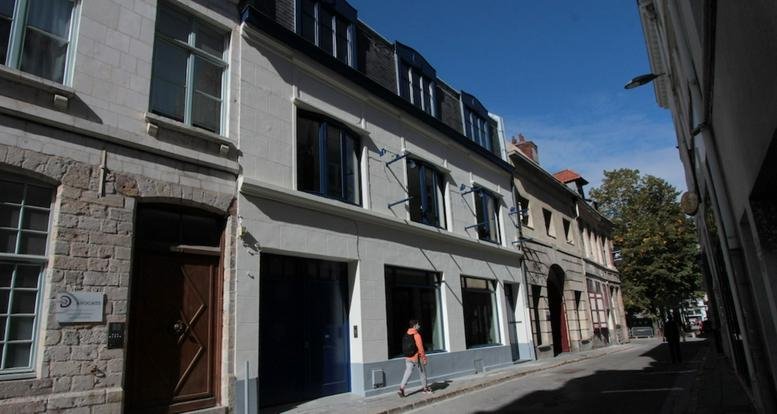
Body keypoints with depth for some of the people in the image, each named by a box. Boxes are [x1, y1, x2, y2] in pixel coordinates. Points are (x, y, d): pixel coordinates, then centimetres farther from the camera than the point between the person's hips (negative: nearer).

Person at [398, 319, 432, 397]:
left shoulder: (406, 334, 6)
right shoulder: (417, 335, -17)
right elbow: (420, 347, -18)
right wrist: (424, 358, -10)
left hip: (408, 357, 6)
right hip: (417, 358, -6)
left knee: (408, 372, 5)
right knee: (422, 372, 12)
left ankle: (401, 388, -9)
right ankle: (425, 388, 26)